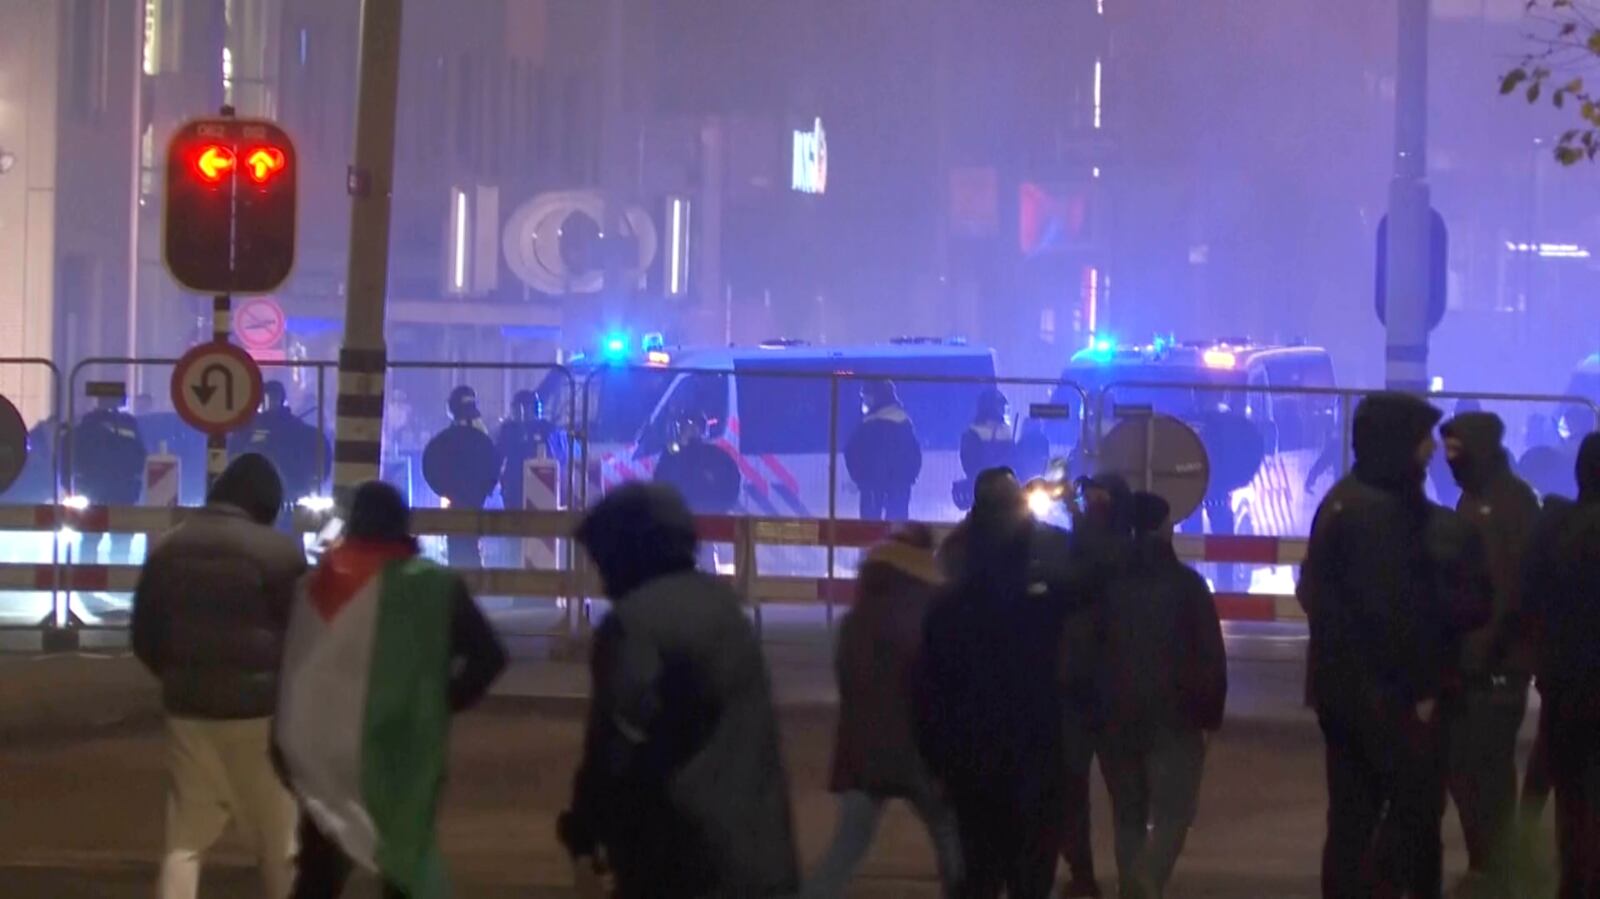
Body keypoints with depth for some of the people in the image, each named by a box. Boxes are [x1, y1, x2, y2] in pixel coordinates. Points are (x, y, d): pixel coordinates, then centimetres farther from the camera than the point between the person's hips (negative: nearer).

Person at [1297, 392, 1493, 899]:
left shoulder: (1343, 501, 13)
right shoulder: (1382, 510, -18)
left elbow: (1317, 591, 18)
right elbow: (1392, 609, -21)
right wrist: (1419, 686, -15)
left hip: (1341, 681, 9)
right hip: (1383, 687, -9)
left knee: (1353, 808, 12)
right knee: (1417, 802, -3)